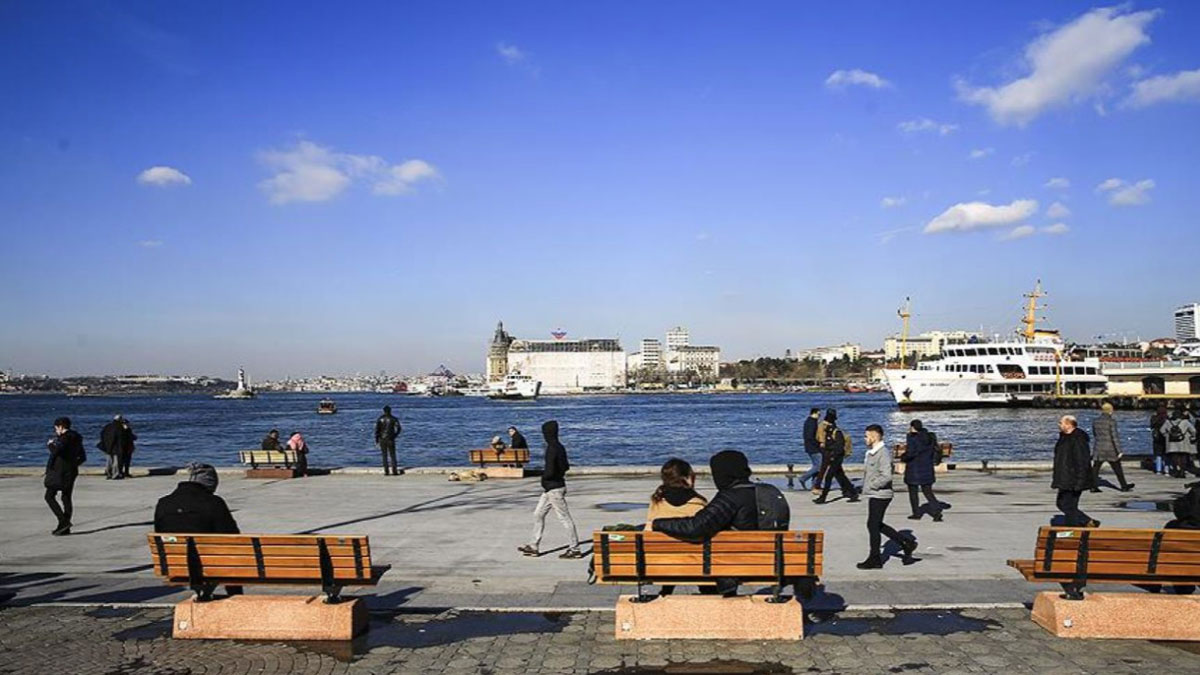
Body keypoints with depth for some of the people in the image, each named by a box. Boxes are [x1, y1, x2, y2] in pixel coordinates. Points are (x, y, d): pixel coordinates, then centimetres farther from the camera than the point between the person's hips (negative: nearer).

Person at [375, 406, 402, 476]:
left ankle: (386, 471, 5)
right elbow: (399, 428, -5)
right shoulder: (393, 419, -2)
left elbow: (377, 430, -2)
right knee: (392, 455, 2)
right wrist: (395, 435, 12)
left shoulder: (380, 419, 2)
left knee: (384, 455, 8)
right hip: (390, 439, -1)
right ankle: (394, 471, -4)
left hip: (382, 439, 1)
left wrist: (376, 440, 2)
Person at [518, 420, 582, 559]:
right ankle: (533, 546, 20)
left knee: (564, 518, -1)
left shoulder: (552, 450, -21)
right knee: (538, 515, 14)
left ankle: (574, 549, 7)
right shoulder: (559, 447, 8)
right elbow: (566, 467, 17)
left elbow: (549, 472, -26)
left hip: (554, 489, -10)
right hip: (550, 489, 10)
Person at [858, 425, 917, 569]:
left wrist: (871, 486, -18)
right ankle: (906, 542, 24)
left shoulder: (883, 454, -19)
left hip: (880, 495, -10)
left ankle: (874, 559, 12)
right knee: (878, 525, 16)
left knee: (873, 526, -1)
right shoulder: (871, 452, 11)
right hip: (874, 495, 10)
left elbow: (887, 476, -26)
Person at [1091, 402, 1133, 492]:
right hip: (1110, 449, -4)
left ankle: (1094, 486, 0)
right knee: (1117, 468, 9)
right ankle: (1124, 486, 19)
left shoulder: (1095, 421, 5)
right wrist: (1119, 450, -11)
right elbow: (1115, 436, -14)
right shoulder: (1111, 421, -11)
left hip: (1098, 449, 4)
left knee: (1095, 468, 4)